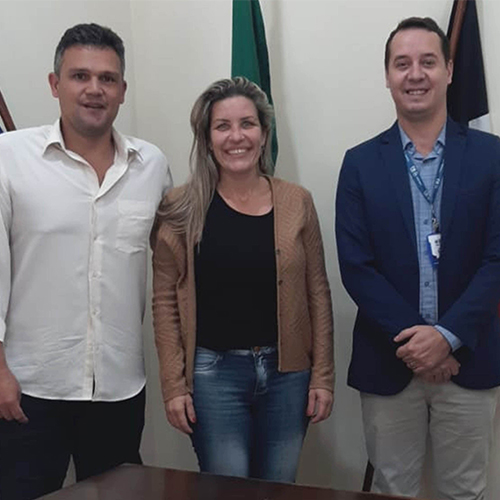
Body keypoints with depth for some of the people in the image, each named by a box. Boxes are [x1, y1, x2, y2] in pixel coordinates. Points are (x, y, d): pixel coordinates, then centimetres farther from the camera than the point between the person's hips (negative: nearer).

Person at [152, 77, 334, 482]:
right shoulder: (183, 209, -3)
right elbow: (165, 300, -1)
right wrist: (174, 385, -5)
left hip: (287, 372, 2)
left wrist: (323, 376, 2)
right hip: (214, 372, -2)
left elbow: (317, 293, 4)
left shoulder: (296, 202, 1)